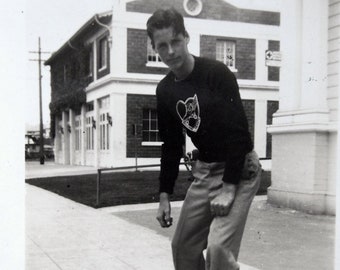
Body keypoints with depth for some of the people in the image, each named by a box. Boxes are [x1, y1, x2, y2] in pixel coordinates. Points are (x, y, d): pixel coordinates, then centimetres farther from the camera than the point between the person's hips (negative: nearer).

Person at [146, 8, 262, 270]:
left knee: (218, 248, -19)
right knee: (183, 247, 8)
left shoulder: (216, 73, -15)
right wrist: (165, 194, 6)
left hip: (239, 169, -6)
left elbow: (238, 131, -19)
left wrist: (229, 187, -21)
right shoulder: (165, 90, 3)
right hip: (205, 171, 6)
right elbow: (171, 145, 10)